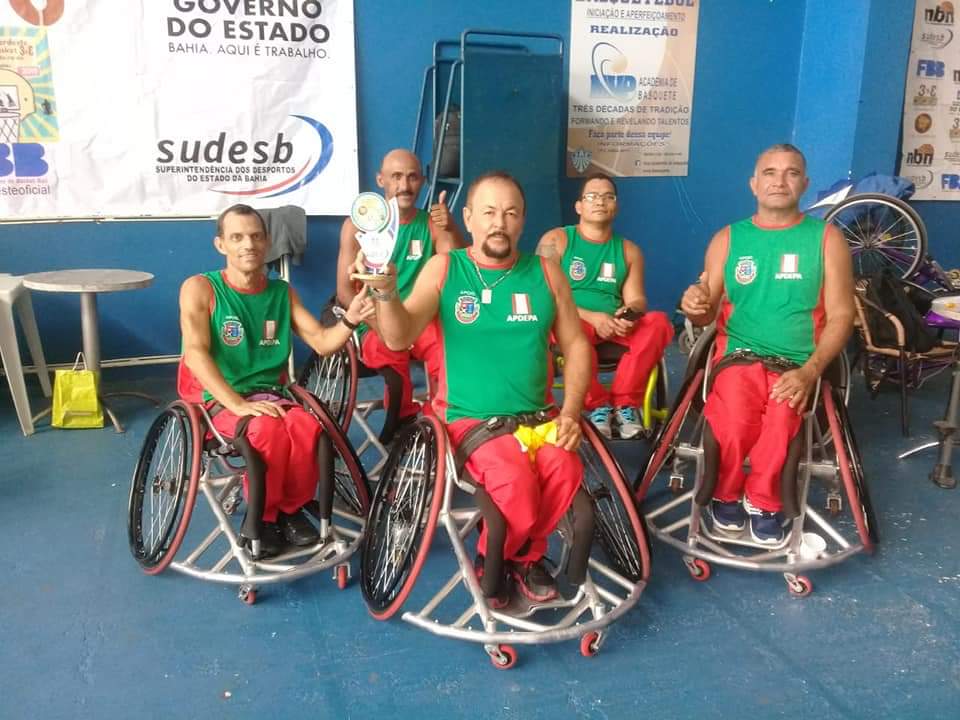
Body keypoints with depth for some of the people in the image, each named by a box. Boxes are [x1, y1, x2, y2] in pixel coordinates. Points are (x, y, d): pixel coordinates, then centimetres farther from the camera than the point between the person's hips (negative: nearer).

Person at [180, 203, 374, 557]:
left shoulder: (282, 292, 11)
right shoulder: (200, 288, -2)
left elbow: (322, 342, 4)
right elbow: (195, 353, -15)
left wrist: (349, 320, -18)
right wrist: (239, 404, -26)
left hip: (271, 395, 3)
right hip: (219, 400, -3)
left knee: (307, 426, -30)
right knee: (269, 429, -35)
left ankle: (291, 507, -4)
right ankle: (262, 516, -10)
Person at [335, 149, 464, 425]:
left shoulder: (433, 224, 7)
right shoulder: (358, 225, 3)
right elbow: (345, 291, -1)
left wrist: (451, 230, -23)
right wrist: (381, 324, -18)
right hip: (374, 325, -1)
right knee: (390, 349, -35)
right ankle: (403, 423, -12)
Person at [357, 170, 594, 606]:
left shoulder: (545, 272, 6)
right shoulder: (443, 269, 1)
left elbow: (575, 346, 8)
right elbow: (399, 338, -8)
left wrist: (571, 413, -5)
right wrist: (386, 290, -28)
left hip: (537, 418, 3)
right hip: (468, 419, -2)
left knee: (565, 471, -27)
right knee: (515, 479, -30)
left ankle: (520, 555, 4)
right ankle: (518, 555, 4)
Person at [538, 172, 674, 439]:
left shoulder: (628, 250, 13)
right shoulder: (556, 240, 1)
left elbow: (636, 300, 6)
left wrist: (629, 314, -20)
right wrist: (592, 317, -19)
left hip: (615, 328, 4)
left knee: (658, 322, -24)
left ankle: (625, 403, -20)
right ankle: (597, 405, -20)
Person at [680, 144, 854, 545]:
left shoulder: (826, 238, 7)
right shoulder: (728, 238, 11)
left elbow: (841, 314, 1)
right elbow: (706, 316, 11)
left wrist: (808, 372, -15)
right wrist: (694, 305, -16)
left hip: (797, 364, 0)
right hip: (738, 355, 0)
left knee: (781, 418, -33)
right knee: (733, 421, -32)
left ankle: (762, 500, -4)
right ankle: (727, 493, 0)